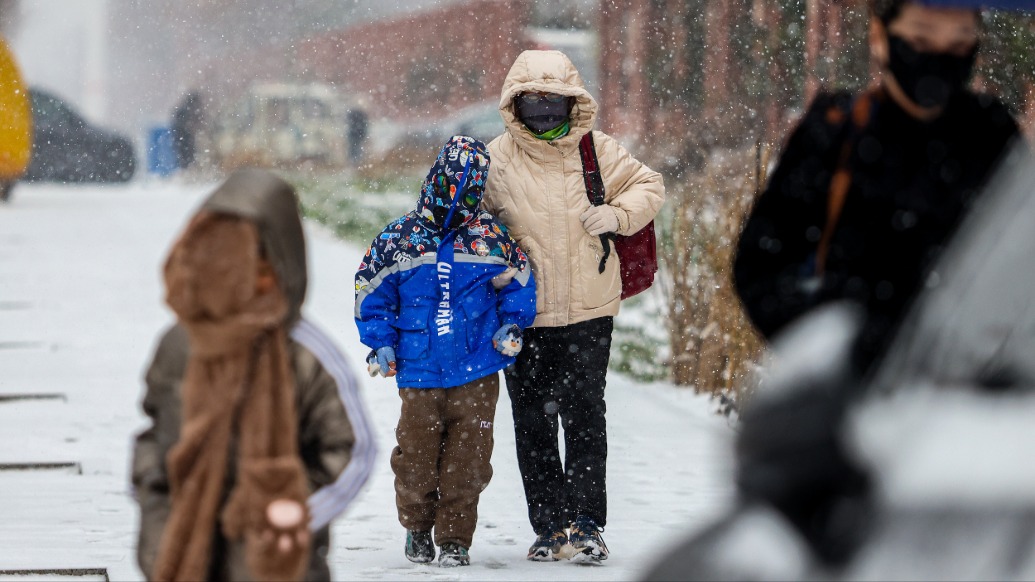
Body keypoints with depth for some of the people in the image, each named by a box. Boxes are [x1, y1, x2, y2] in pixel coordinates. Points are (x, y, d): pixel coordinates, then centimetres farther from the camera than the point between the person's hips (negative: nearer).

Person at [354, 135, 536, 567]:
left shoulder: (492, 240, 1)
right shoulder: (398, 240, -1)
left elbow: (518, 285, 14)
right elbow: (371, 293, 8)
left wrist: (511, 325, 0)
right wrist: (380, 341, 0)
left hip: (477, 374, 0)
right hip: (418, 376, 0)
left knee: (467, 461, 1)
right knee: (416, 458, 4)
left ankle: (454, 537, 14)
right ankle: (417, 527, 26)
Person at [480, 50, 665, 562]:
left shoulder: (596, 150, 2)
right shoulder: (497, 158, 0)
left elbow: (648, 185, 13)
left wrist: (617, 214, -6)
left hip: (590, 309, 0)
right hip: (524, 313, 0)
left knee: (585, 418, -2)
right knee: (533, 422, 4)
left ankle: (585, 522, 3)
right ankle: (549, 526, 11)